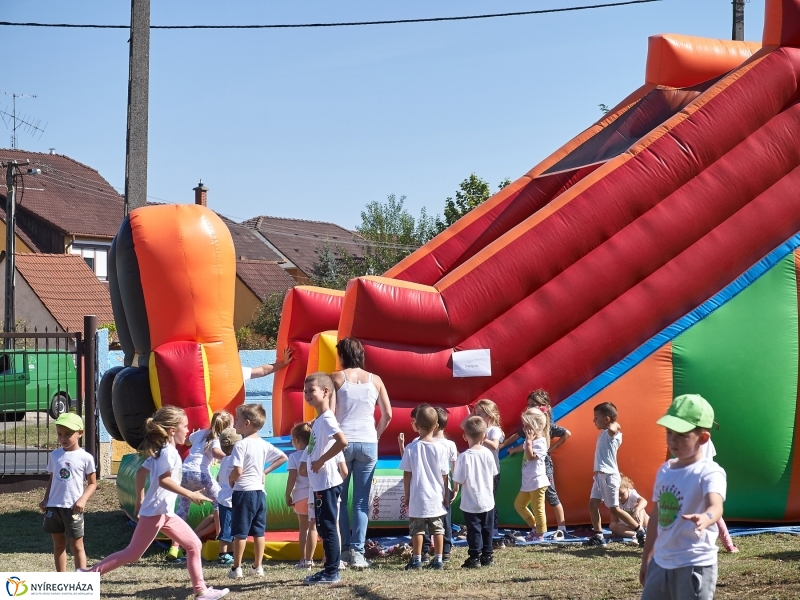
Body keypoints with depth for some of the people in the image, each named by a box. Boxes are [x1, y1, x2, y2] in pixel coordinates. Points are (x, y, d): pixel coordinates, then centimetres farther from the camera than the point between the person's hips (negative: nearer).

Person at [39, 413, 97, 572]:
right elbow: (52, 479, 16)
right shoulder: (54, 455, 6)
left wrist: (83, 500, -15)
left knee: (76, 546, 2)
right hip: (54, 506, 4)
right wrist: (45, 499, 6)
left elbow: (92, 483, -2)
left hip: (73, 508, -4)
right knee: (58, 544, 12)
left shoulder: (85, 457, -5)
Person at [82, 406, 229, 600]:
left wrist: (140, 500, 23)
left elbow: (140, 472, 17)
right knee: (133, 554, -4)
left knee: (194, 545, 7)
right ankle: (90, 573, 3)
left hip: (165, 512, 10)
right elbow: (163, 480, -26)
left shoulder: (160, 451, 14)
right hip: (156, 511, -10)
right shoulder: (169, 451, -15)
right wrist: (190, 494, -24)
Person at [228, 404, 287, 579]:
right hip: (259, 492, 7)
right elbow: (283, 457, 11)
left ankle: (236, 568, 4)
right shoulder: (264, 445, 7)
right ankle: (258, 567, 15)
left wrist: (230, 479, -2)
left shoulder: (241, 445, -15)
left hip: (243, 492, -7)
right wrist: (265, 472, 11)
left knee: (240, 532, 0)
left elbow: (237, 471, -22)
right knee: (258, 531, 11)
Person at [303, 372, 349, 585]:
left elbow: (342, 441, -31)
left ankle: (332, 572, -1)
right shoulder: (318, 420, 15)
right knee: (324, 527, 14)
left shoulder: (326, 418, -15)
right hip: (320, 483, 10)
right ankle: (330, 570, 21)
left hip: (327, 483, -10)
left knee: (328, 527, -6)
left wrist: (321, 461, -23)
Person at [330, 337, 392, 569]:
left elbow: (329, 413, -8)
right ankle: (357, 551, -2)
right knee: (361, 501, 5)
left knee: (340, 499, 9)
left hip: (342, 442, -2)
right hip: (368, 444, 2)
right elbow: (387, 414, 5)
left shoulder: (336, 378, -1)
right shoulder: (375, 380, 6)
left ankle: (344, 549, 6)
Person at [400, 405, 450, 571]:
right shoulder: (441, 449, -6)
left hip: (417, 497, -2)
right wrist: (446, 495, 10)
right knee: (437, 528, 10)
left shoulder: (411, 448, -9)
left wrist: (407, 495, 5)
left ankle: (416, 560, 7)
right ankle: (438, 559, 12)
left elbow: (407, 475, -5)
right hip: (436, 497, 2)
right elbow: (444, 476, -1)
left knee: (417, 529, 6)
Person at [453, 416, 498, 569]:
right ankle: (487, 557, 21)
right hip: (488, 501, 4)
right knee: (487, 530, 15)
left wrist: (454, 469, 0)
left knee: (474, 531, 4)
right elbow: (493, 474, 7)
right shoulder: (488, 453, -5)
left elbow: (458, 480, -16)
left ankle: (475, 558, 5)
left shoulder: (464, 457, -19)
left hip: (471, 504, -4)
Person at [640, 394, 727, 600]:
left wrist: (705, 518, -58)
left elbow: (715, 506, -34)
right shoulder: (665, 470, 9)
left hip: (695, 566, -8)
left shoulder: (710, 472, -15)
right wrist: (646, 559, 22)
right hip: (661, 563, 8)